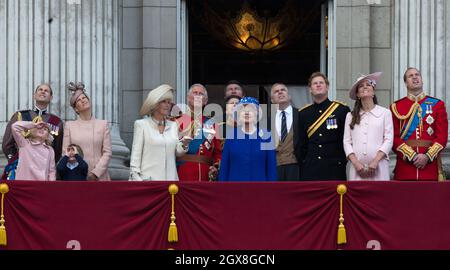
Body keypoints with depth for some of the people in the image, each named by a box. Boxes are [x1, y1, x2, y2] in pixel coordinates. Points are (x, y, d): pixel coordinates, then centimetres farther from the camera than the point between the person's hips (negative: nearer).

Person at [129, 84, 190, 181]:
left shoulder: (173, 125, 16)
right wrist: (136, 177, -8)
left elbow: (178, 152, 10)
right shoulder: (141, 124, 3)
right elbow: (136, 154, 0)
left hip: (170, 177, 4)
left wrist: (184, 145, -12)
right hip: (149, 178, -4)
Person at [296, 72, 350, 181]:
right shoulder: (304, 113, 10)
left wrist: (343, 161, -3)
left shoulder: (342, 109, 2)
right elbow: (301, 143, 14)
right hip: (309, 171, 2)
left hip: (335, 168, -2)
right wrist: (301, 162, 6)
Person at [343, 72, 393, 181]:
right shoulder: (350, 116, 13)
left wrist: (375, 162, -9)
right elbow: (347, 142, 7)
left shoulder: (385, 113, 7)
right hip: (356, 167, 2)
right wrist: (356, 163, -7)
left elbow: (388, 140, 1)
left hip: (378, 166, -2)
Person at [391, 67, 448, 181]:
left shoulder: (437, 105, 8)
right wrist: (412, 156, -12)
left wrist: (427, 156, -12)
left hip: (430, 162, 1)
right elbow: (394, 137, 0)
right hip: (405, 165, -1)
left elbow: (442, 136, 2)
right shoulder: (396, 107, 7)